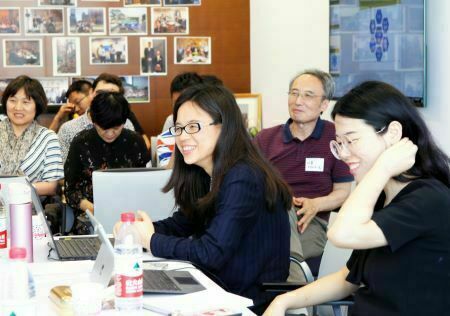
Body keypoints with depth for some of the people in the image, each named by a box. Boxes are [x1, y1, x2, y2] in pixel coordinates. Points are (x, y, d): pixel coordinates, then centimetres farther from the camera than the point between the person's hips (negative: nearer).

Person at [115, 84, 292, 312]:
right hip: (223, 289, 7)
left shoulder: (242, 180, -22)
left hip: (252, 300, -7)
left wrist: (151, 240, -15)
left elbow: (211, 253, -26)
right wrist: (137, 229, -7)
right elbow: (182, 223, 12)